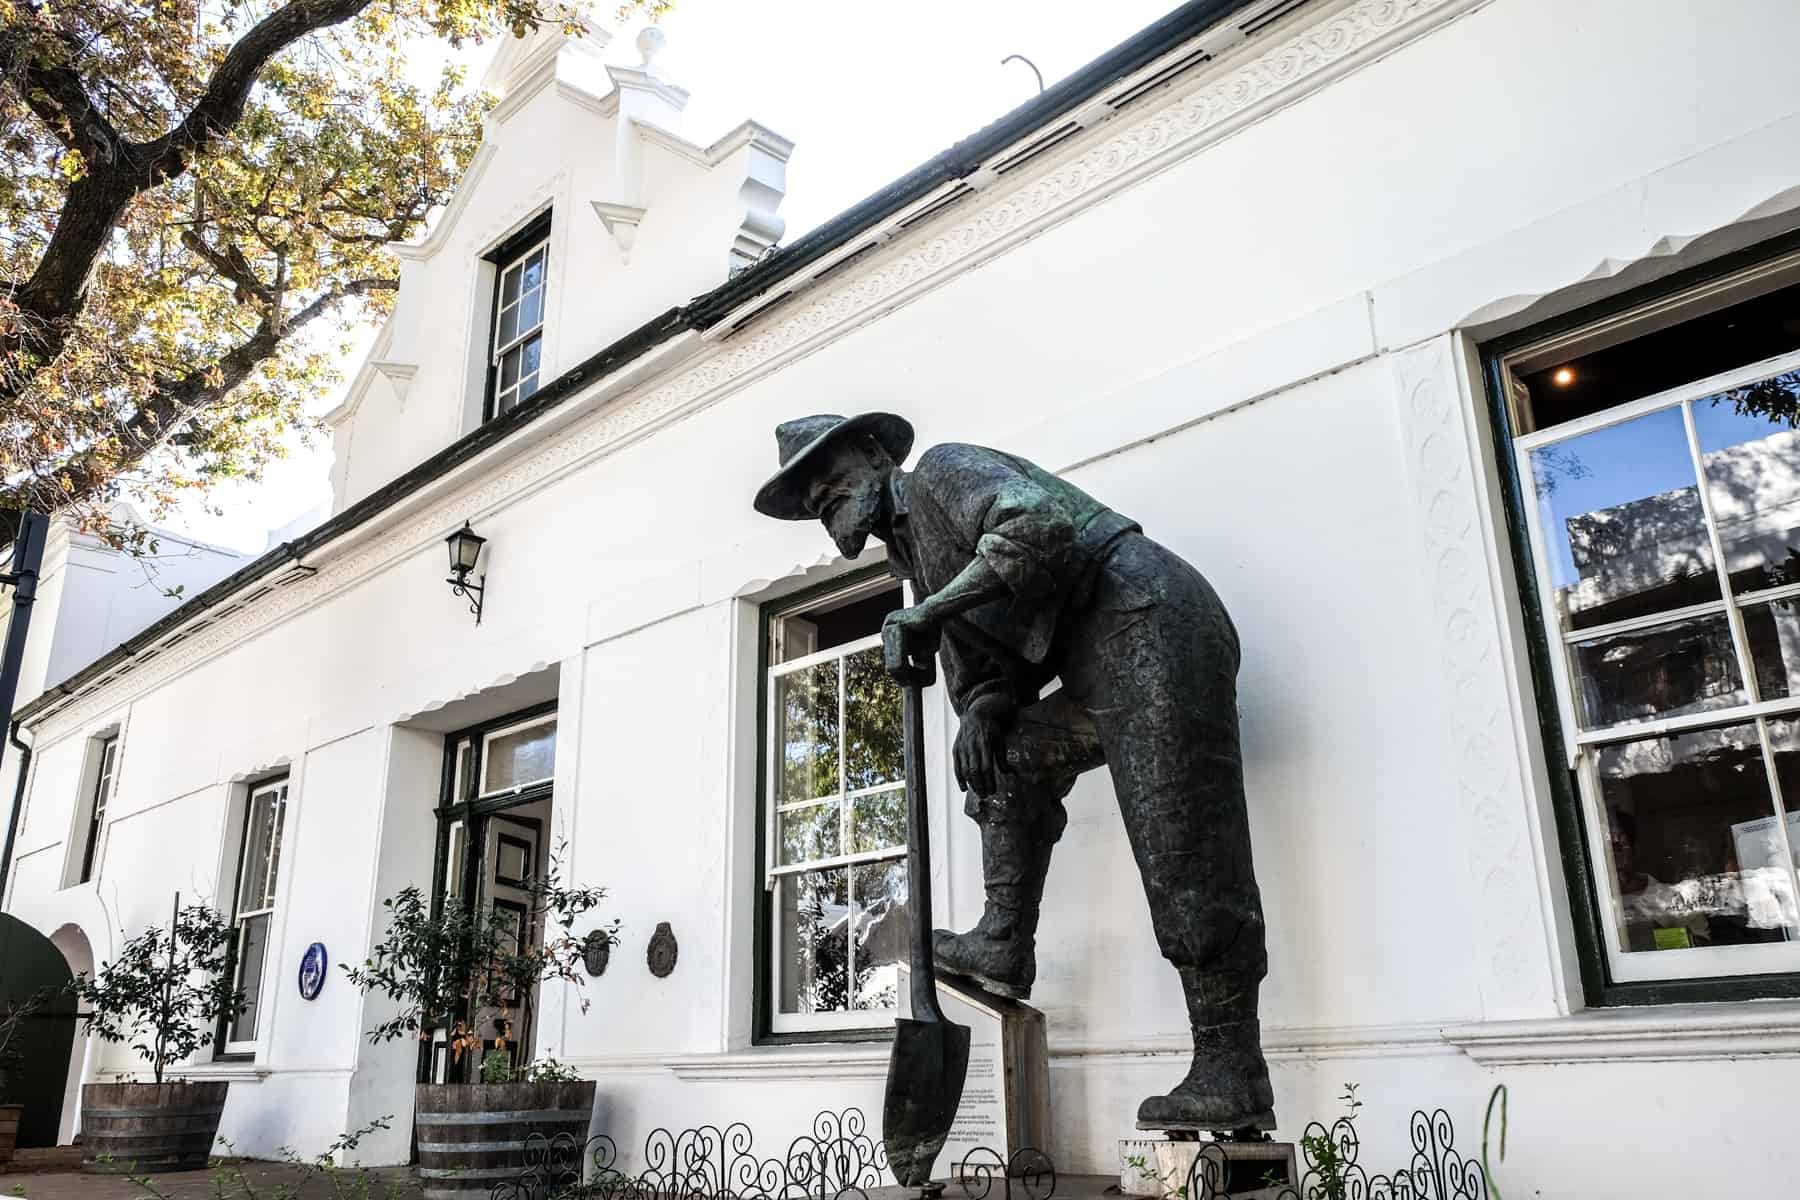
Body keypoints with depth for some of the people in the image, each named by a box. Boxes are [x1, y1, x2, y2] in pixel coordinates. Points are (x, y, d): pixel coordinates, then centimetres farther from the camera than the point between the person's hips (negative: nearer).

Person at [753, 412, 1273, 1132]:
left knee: (1186, 866, -10)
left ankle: (1232, 1080, -5)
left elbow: (1040, 523, -20)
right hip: (1105, 667, 10)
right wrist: (981, 711, -2)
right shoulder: (920, 557, 25)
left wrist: (931, 611, -17)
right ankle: (1004, 947, 16)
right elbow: (982, 668, 21)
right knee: (1010, 758, 16)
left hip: (1148, 621, -10)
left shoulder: (942, 470, 0)